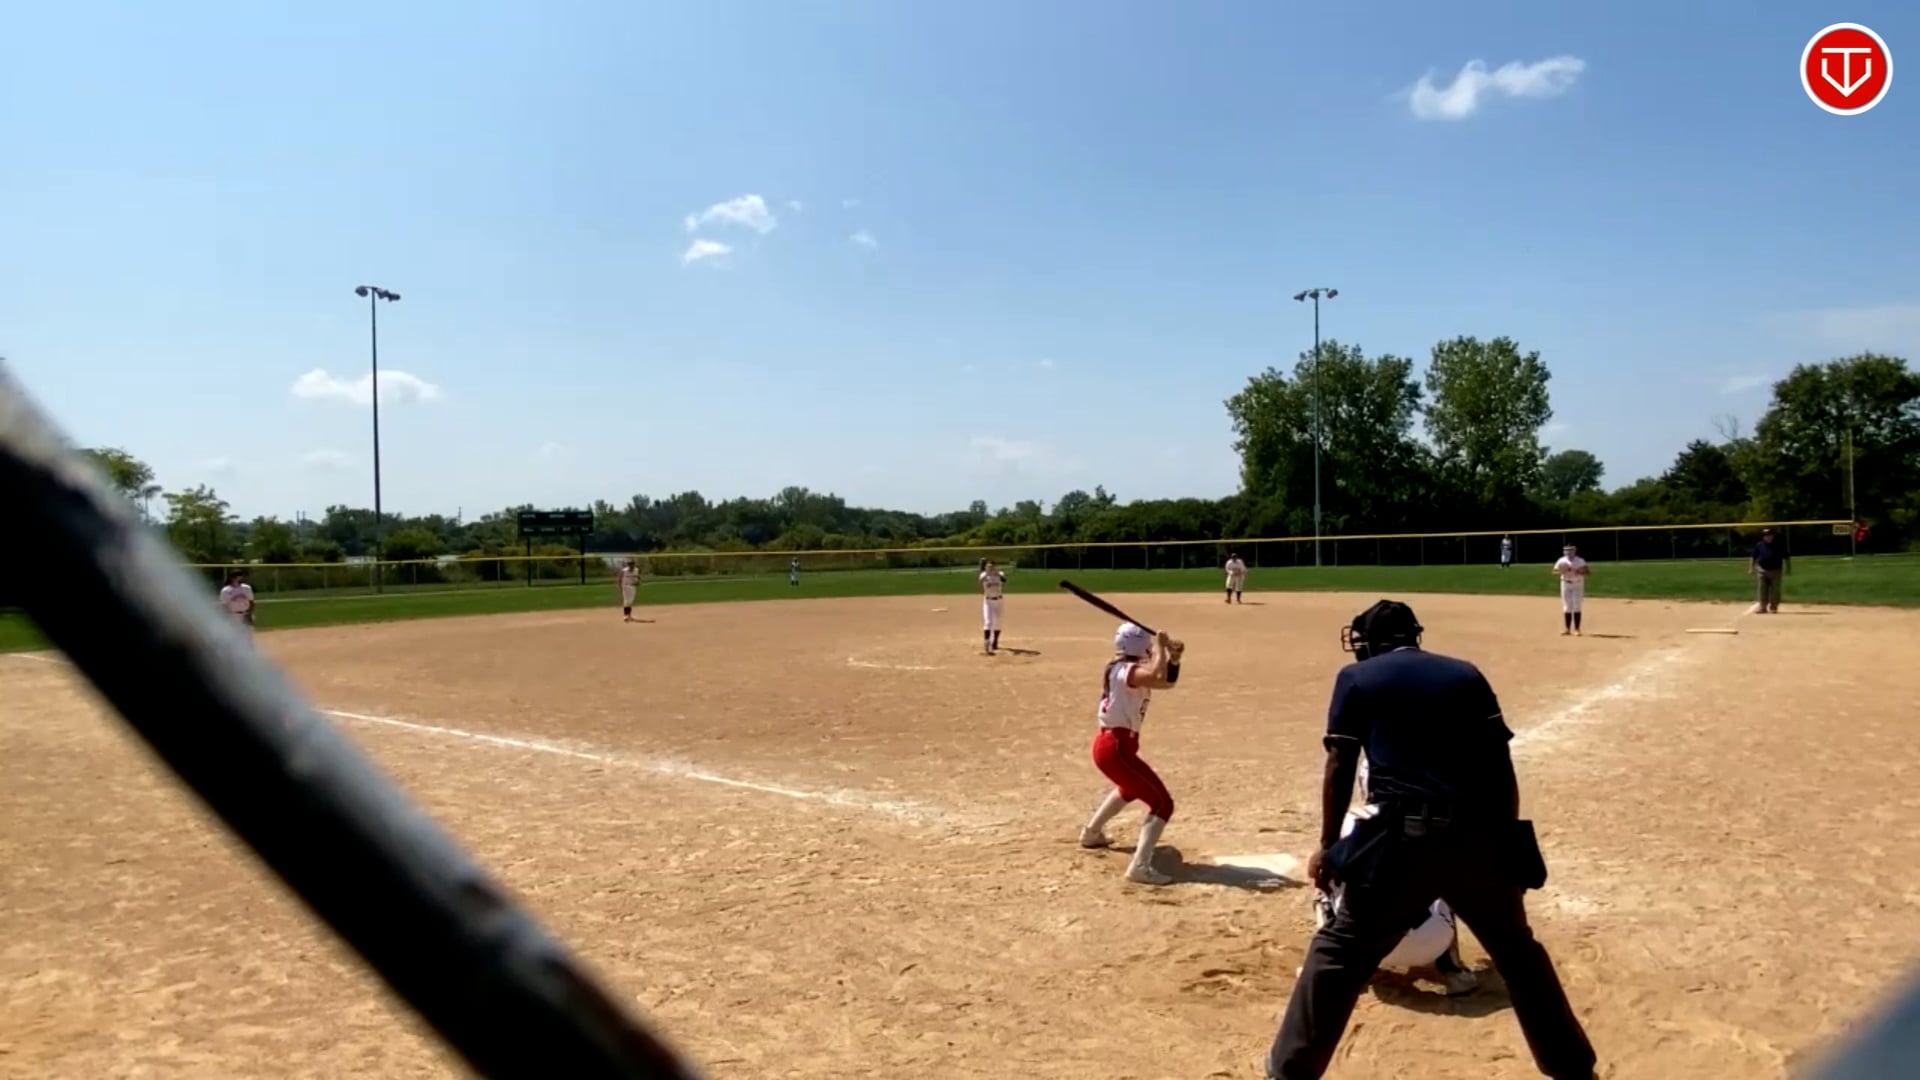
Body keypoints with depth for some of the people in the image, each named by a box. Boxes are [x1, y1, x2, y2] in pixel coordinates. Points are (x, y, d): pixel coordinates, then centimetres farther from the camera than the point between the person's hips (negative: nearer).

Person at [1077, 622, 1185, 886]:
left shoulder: (1127, 669, 12)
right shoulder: (1127, 670, -17)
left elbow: (1168, 680, 15)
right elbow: (1159, 678, -37)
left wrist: (1174, 658, -3)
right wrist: (1161, 647, -21)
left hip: (1112, 743, 11)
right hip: (1115, 747, -11)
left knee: (1130, 788, 39)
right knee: (1162, 803, -11)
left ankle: (1091, 833, 53)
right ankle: (1140, 867, -21)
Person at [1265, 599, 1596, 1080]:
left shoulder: (1357, 677, 9)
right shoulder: (1466, 674, 17)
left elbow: (1340, 768, 4)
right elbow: (1500, 766, 11)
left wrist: (1328, 847, 11)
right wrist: (1508, 842, 18)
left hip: (1403, 838, -3)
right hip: (1479, 835, 3)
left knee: (1340, 951, 9)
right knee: (1517, 950, 25)